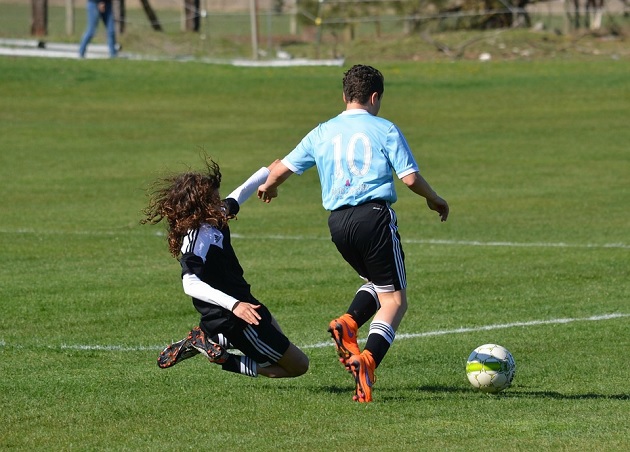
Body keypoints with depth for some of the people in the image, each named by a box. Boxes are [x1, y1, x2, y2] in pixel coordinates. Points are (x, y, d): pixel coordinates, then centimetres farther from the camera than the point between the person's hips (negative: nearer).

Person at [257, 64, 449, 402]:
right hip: (374, 214, -5)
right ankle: (367, 361, -22)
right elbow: (410, 177, -2)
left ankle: (348, 324, -2)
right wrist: (434, 199, 17)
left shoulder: (322, 133, 14)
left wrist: (268, 187, 40)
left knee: (376, 283, 27)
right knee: (394, 300, 0)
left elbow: (283, 168, 17)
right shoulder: (384, 130, 3)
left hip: (337, 222, 5)